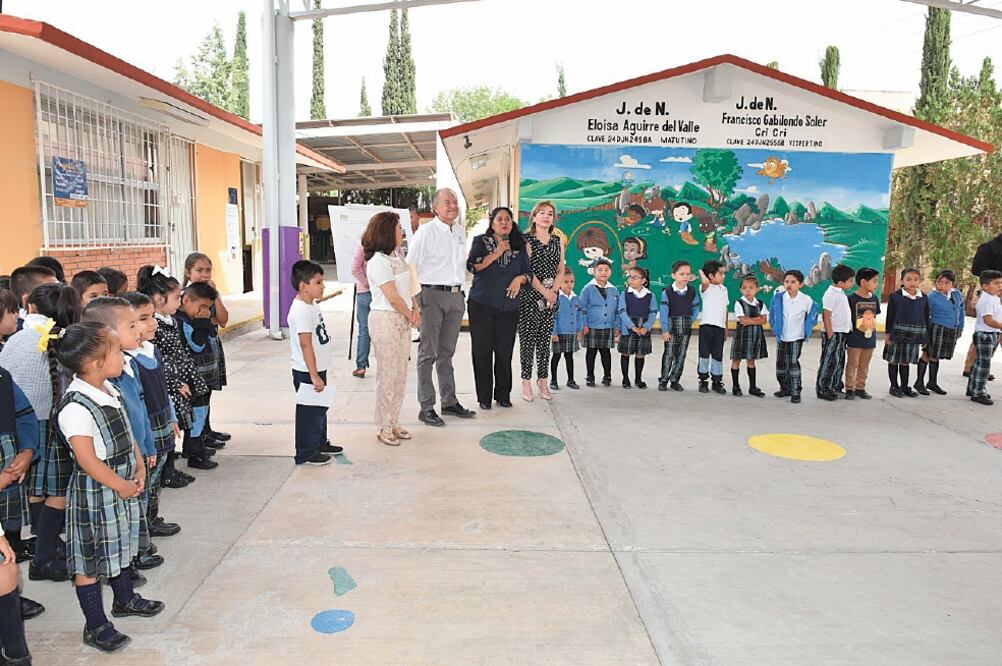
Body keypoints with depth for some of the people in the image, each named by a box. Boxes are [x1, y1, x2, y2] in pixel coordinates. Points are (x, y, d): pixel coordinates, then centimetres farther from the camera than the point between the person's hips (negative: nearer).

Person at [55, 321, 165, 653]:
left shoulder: (110, 390, 0)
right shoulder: (75, 408, -28)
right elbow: (87, 459, -26)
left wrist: (139, 469, 2)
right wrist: (122, 485, -16)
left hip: (123, 485, 9)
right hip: (94, 494, -9)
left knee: (120, 545, 25)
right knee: (88, 559, 8)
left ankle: (125, 599, 45)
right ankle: (96, 626, 21)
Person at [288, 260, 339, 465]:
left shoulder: (312, 306, 10)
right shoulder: (301, 310, -22)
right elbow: (305, 344, -25)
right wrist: (314, 376, -26)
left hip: (317, 369, 10)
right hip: (307, 373, -10)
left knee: (320, 408, 21)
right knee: (309, 412, 1)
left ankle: (320, 443, 36)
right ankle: (306, 453, 12)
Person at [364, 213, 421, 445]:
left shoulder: (396, 256, 13)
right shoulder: (378, 261, -15)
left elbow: (408, 287, 16)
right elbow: (393, 297, -17)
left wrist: (415, 310, 2)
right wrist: (410, 316, -5)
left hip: (403, 320, 9)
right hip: (386, 320, -9)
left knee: (400, 373, 12)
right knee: (388, 374, -2)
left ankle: (393, 423, 23)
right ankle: (384, 428, 9)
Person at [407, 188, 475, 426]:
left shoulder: (460, 231, 12)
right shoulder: (426, 232, -9)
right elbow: (410, 266, -10)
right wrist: (412, 300, -12)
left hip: (455, 296, 6)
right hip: (432, 294, -6)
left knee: (447, 353, 16)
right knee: (428, 353, -1)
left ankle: (450, 402, 25)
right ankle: (426, 408, 6)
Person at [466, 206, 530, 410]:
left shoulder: (519, 246, 13)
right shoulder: (480, 241, 6)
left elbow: (528, 273, 16)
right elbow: (472, 266, -7)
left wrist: (520, 279, -6)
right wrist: (496, 253, -10)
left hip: (508, 307, 2)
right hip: (482, 305, -2)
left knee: (504, 352, 2)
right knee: (482, 351, 0)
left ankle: (503, 394, 16)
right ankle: (484, 396, 9)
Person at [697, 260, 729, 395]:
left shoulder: (724, 289, 14)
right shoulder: (706, 287, -6)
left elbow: (725, 309, 18)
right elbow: (705, 281, -33)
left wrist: (726, 328, 16)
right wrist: (701, 273, -13)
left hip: (720, 326, 5)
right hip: (707, 324, -5)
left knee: (718, 355, 9)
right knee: (704, 353, 2)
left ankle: (717, 381, 16)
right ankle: (703, 381, 11)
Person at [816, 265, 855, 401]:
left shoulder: (841, 293, 13)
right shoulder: (831, 294, -16)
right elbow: (826, 316, -18)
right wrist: (830, 334, -19)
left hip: (842, 333, 9)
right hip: (833, 334, -9)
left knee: (839, 362, 14)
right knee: (829, 362, -5)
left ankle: (834, 387, 24)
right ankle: (823, 389, 3)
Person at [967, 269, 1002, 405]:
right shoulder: (986, 300, -19)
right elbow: (988, 320, -24)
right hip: (985, 334, -10)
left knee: (980, 363, 16)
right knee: (983, 364, -6)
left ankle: (973, 389, 25)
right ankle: (977, 393, 0)